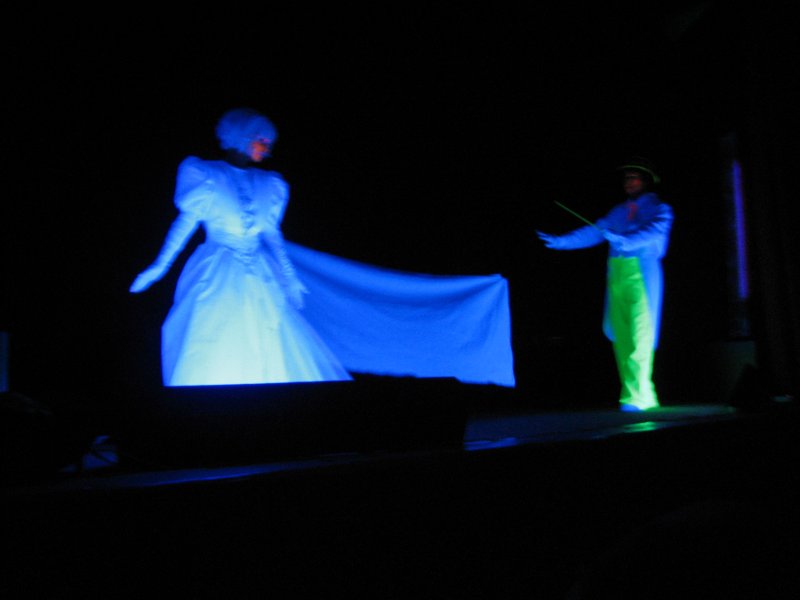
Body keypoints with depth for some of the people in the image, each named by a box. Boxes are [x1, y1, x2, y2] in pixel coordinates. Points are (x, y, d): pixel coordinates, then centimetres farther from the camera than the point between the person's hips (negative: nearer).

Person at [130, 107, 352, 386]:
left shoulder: (269, 184, 14)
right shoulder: (206, 175, 2)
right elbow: (186, 222, 1)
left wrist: (289, 276, 11)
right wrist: (160, 266, -4)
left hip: (260, 279, 4)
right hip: (215, 278, -4)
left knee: (271, 358, -3)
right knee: (211, 361, -6)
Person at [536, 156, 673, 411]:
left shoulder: (659, 209, 5)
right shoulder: (619, 211, 20)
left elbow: (652, 232, -14)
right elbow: (594, 232, 15)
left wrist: (624, 241, -31)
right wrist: (560, 242, 6)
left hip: (641, 275, -5)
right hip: (617, 275, 6)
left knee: (639, 336, -12)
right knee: (621, 337, 3)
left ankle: (636, 397, -12)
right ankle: (646, 396, 10)